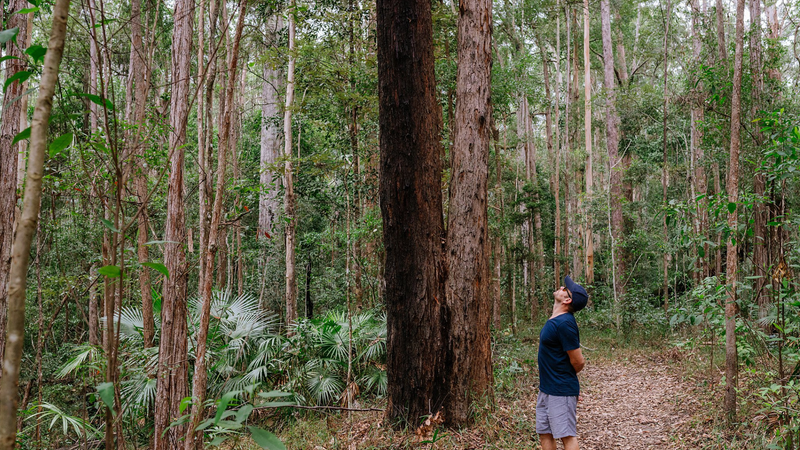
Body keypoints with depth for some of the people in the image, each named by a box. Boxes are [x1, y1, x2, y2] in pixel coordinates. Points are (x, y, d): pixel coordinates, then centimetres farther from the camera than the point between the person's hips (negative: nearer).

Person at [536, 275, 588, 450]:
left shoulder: (565, 323, -21)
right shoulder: (555, 320, 8)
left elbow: (578, 362, -18)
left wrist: (565, 377, 3)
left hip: (561, 391, -10)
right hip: (546, 388, 10)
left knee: (567, 436, 0)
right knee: (545, 434, 15)